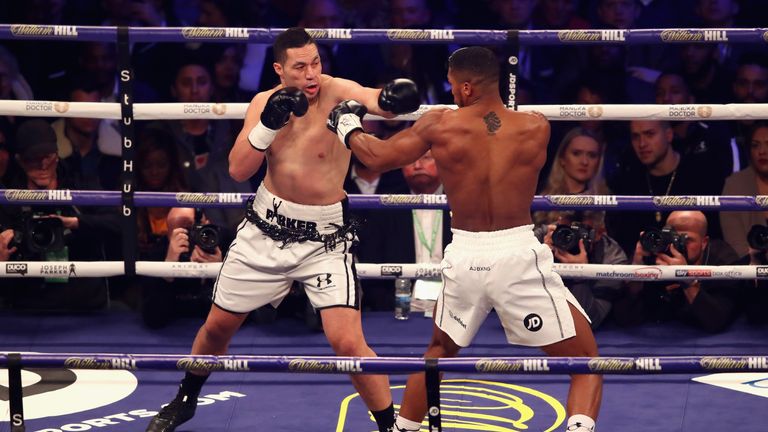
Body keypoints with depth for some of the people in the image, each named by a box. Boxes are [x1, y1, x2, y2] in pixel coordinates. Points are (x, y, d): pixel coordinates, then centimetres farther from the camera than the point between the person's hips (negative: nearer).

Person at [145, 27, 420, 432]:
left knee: (348, 342, -16)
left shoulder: (336, 92, -17)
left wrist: (393, 96, -59)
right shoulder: (264, 102, -5)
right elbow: (238, 171, -12)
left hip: (325, 235, -4)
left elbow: (378, 101, -37)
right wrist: (268, 125, -26)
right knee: (217, 325, 17)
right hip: (266, 227, 4)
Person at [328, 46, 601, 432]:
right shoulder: (535, 128, -3)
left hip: (464, 256, 3)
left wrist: (347, 128, 32)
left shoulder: (439, 125, -2)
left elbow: (378, 157, 12)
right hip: (519, 255, -2)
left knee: (440, 349, 31)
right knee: (586, 361, 7)